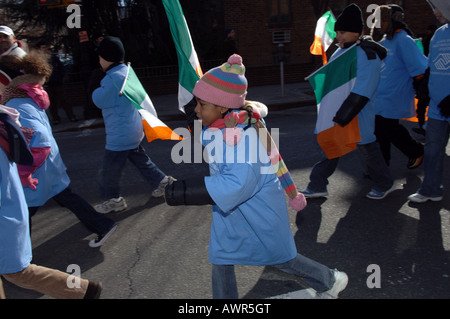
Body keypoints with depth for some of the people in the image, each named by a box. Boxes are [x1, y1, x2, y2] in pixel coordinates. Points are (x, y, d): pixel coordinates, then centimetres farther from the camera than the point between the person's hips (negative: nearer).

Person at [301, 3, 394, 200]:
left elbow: (361, 94, -25)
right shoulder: (340, 52, 9)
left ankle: (384, 184, 29)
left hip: (358, 117, -7)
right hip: (336, 112, 8)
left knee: (367, 149, 6)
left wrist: (342, 118, -28)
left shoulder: (368, 56, -18)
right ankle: (317, 186, 19)